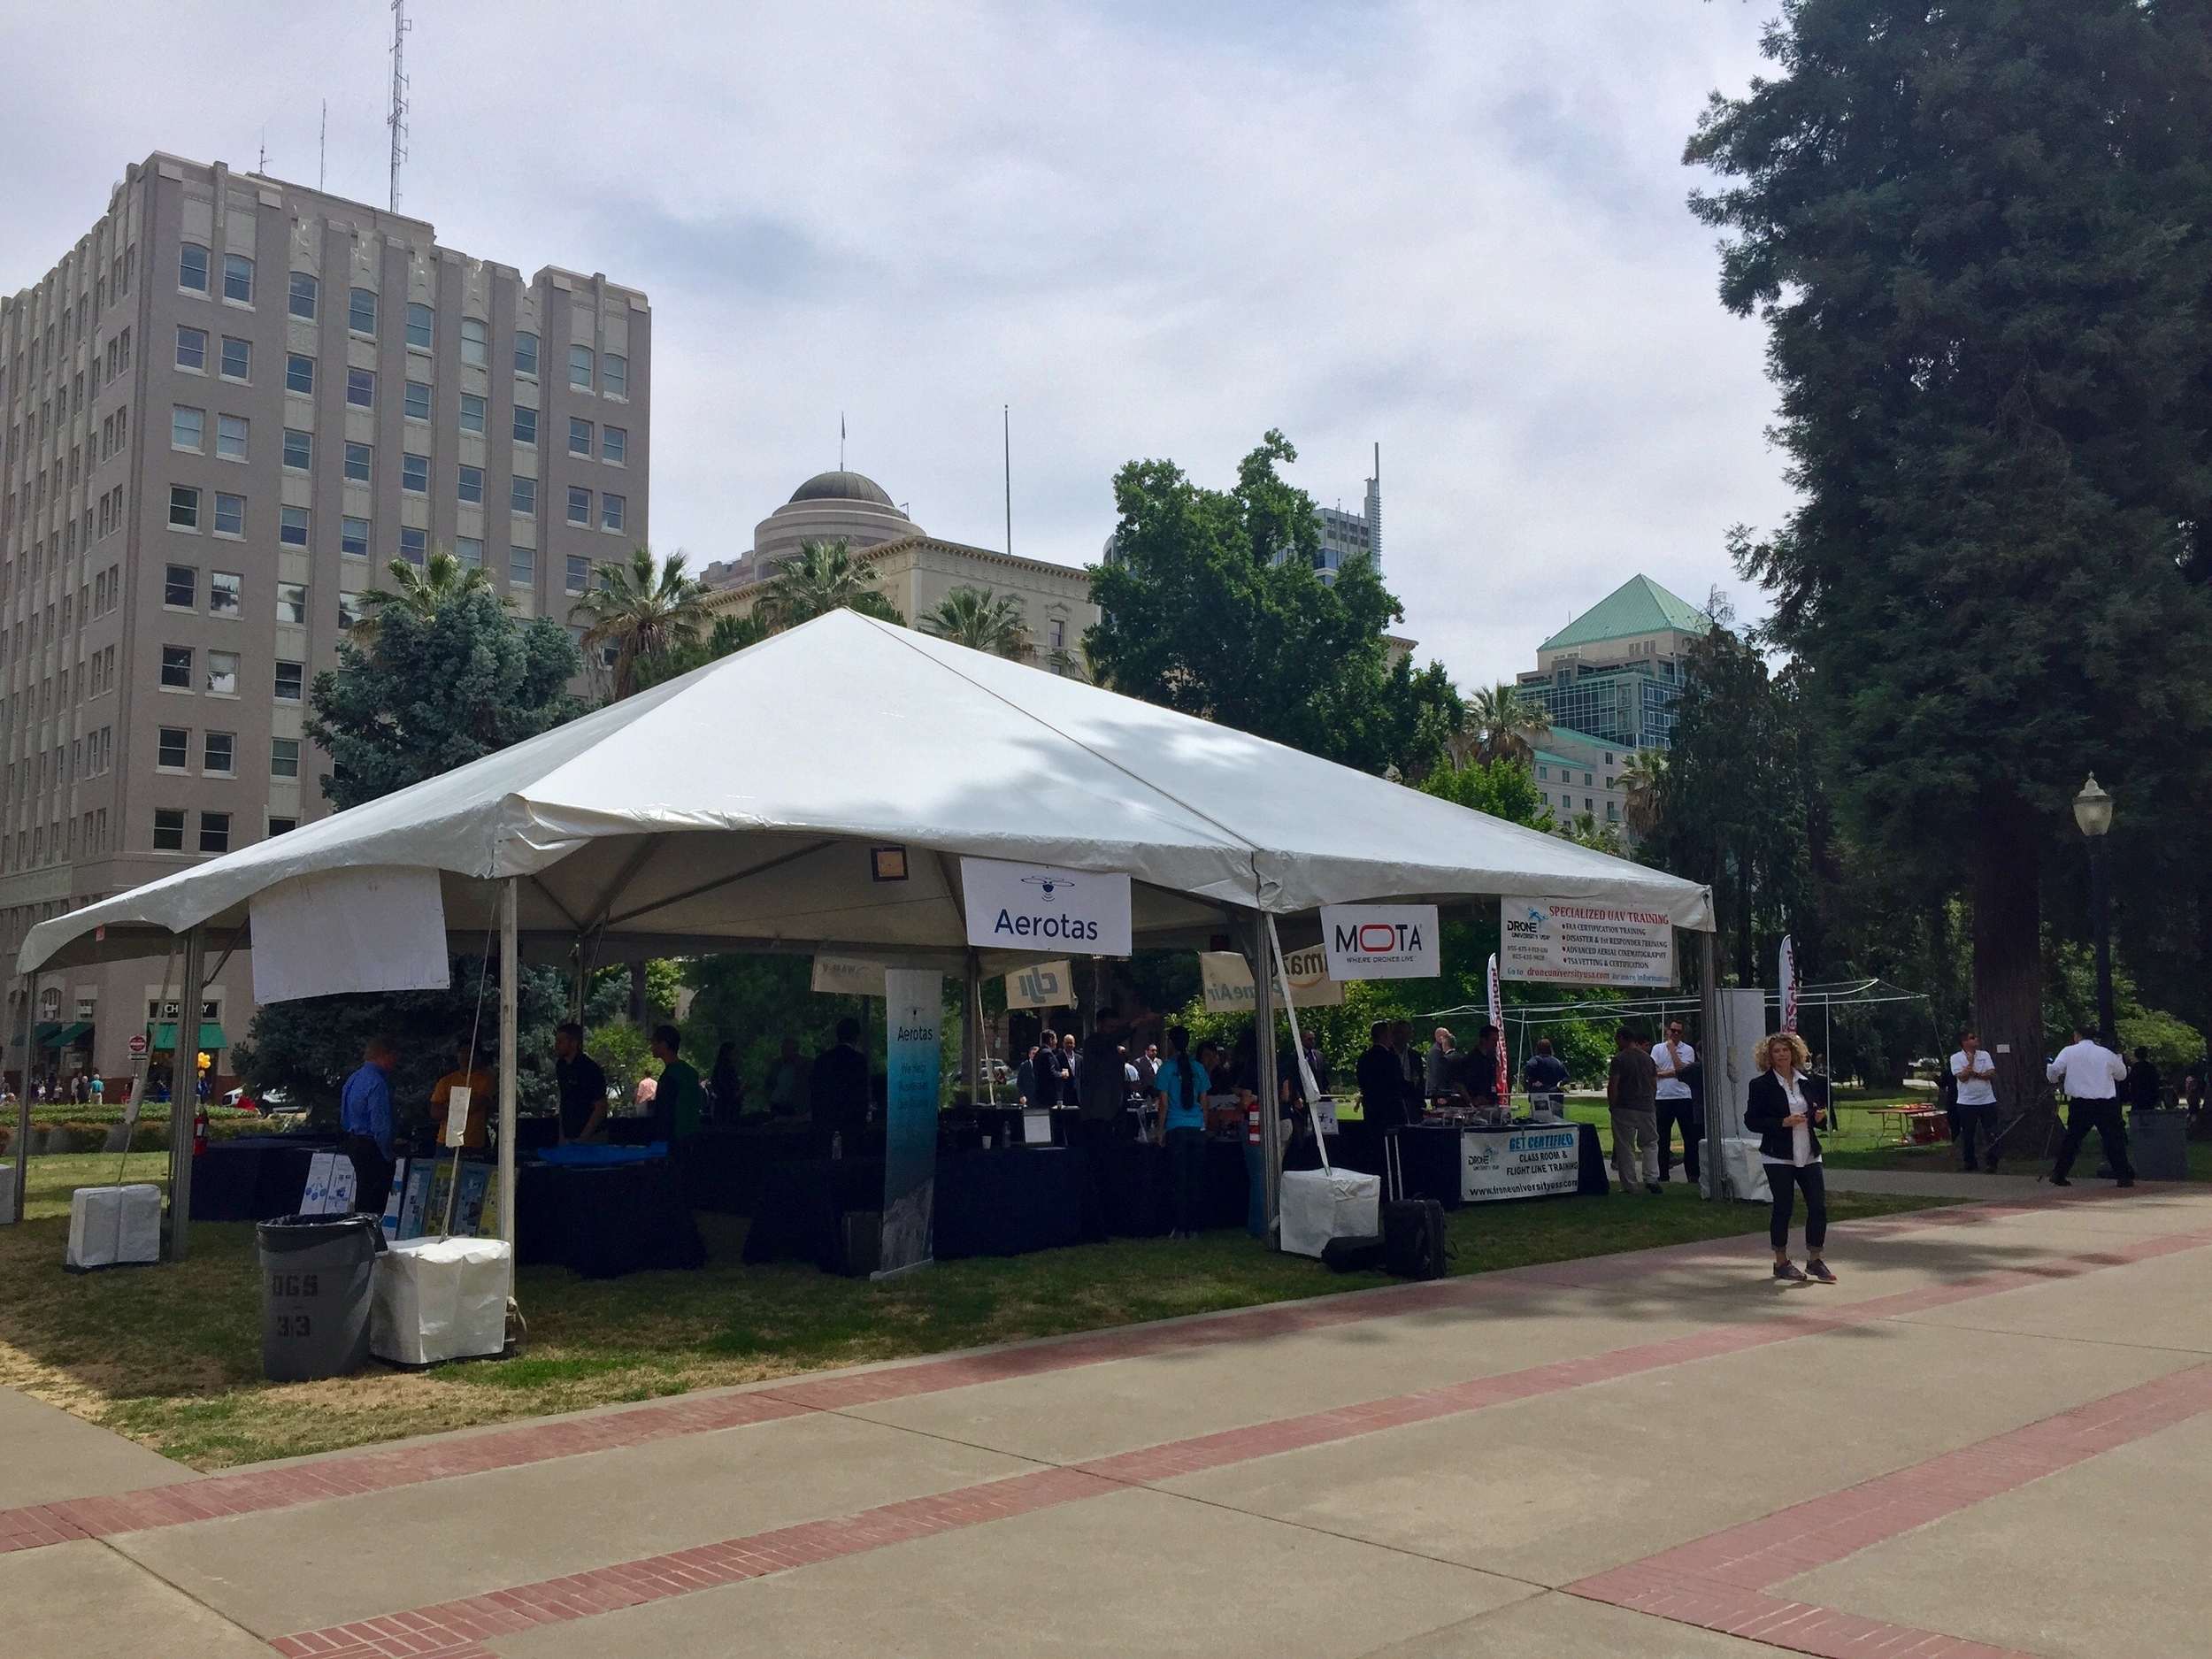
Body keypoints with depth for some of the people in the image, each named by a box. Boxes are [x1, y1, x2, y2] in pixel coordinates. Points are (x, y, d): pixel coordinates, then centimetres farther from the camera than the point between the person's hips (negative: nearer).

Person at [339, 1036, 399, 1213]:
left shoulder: (353, 1079, 12)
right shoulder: (377, 1083, -19)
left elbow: (344, 1116, 18)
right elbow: (380, 1124, -21)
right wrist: (388, 1156, -12)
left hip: (353, 1143, 10)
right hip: (371, 1146, -10)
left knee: (362, 1197, 16)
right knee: (373, 1203, -6)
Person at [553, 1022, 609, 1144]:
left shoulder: (590, 1069, -15)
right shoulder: (560, 1065, 8)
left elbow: (601, 1108, -15)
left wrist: (583, 1138, -17)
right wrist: (562, 1133, 12)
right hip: (566, 1136, 7)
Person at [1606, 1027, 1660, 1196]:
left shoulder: (1619, 1059, -8)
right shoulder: (1648, 1058, 11)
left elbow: (1612, 1086, -12)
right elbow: (1654, 1084, 15)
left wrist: (1612, 1106, -1)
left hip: (1625, 1110, -5)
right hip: (1647, 1109, 5)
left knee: (1625, 1147, 1)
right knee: (1650, 1144, 13)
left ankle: (1629, 1186, 2)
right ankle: (1651, 1179, -2)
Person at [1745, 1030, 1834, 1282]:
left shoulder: (1809, 1081, 8)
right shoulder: (1761, 1085, -6)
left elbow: (1820, 1112, 20)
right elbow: (1751, 1121, -8)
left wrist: (1820, 1117, -4)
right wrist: (1783, 1122, -19)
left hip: (1808, 1154, 4)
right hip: (1779, 1156, -4)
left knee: (1819, 1206, 0)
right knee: (1783, 1207, 0)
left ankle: (1814, 1260, 15)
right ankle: (1781, 1262, 14)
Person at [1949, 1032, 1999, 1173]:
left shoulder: (1985, 1055, 7)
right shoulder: (1956, 1058, -2)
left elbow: (1992, 1074, -2)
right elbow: (1962, 1077, -13)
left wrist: (1976, 1074, -14)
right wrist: (1970, 1062, -13)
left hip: (1987, 1101, 2)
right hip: (1967, 1102, -2)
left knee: (1991, 1134, 0)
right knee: (1968, 1135, 5)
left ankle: (1993, 1163, 6)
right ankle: (1969, 1162, 16)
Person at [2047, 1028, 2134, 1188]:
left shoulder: (2069, 1052, -1)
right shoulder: (2106, 1053, 3)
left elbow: (2053, 1071, -5)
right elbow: (2122, 1075, 15)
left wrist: (2056, 1079, 18)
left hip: (2080, 1104, 0)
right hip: (2106, 1103, 0)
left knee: (2072, 1138, 11)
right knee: (2114, 1139, 7)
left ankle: (2058, 1175, 12)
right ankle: (2124, 1176, 4)